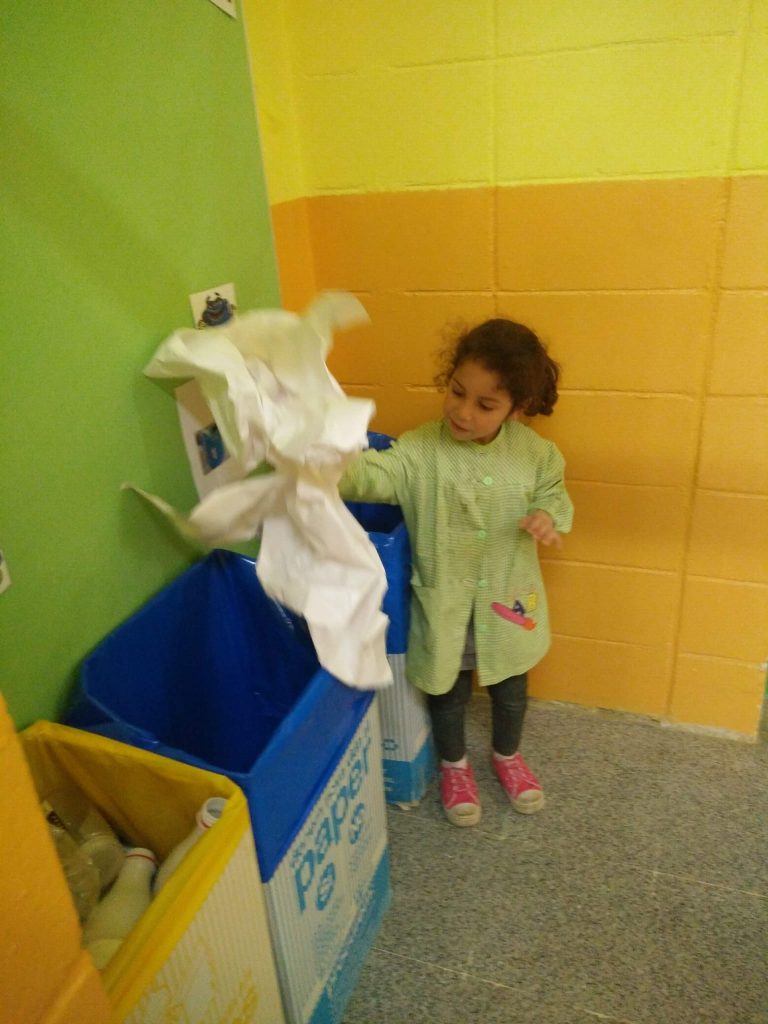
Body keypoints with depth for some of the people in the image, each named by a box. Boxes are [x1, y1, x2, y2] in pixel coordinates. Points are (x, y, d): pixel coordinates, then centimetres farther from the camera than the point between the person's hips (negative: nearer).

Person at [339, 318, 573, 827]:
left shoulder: (535, 452, -11)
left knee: (510, 688, 25)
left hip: (509, 602, 2)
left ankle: (507, 755, 56)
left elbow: (554, 495, 4)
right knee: (449, 691, 20)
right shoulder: (420, 450, -19)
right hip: (444, 605, -2)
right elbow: (373, 475, -33)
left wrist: (549, 516, -19)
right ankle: (454, 766, 50)